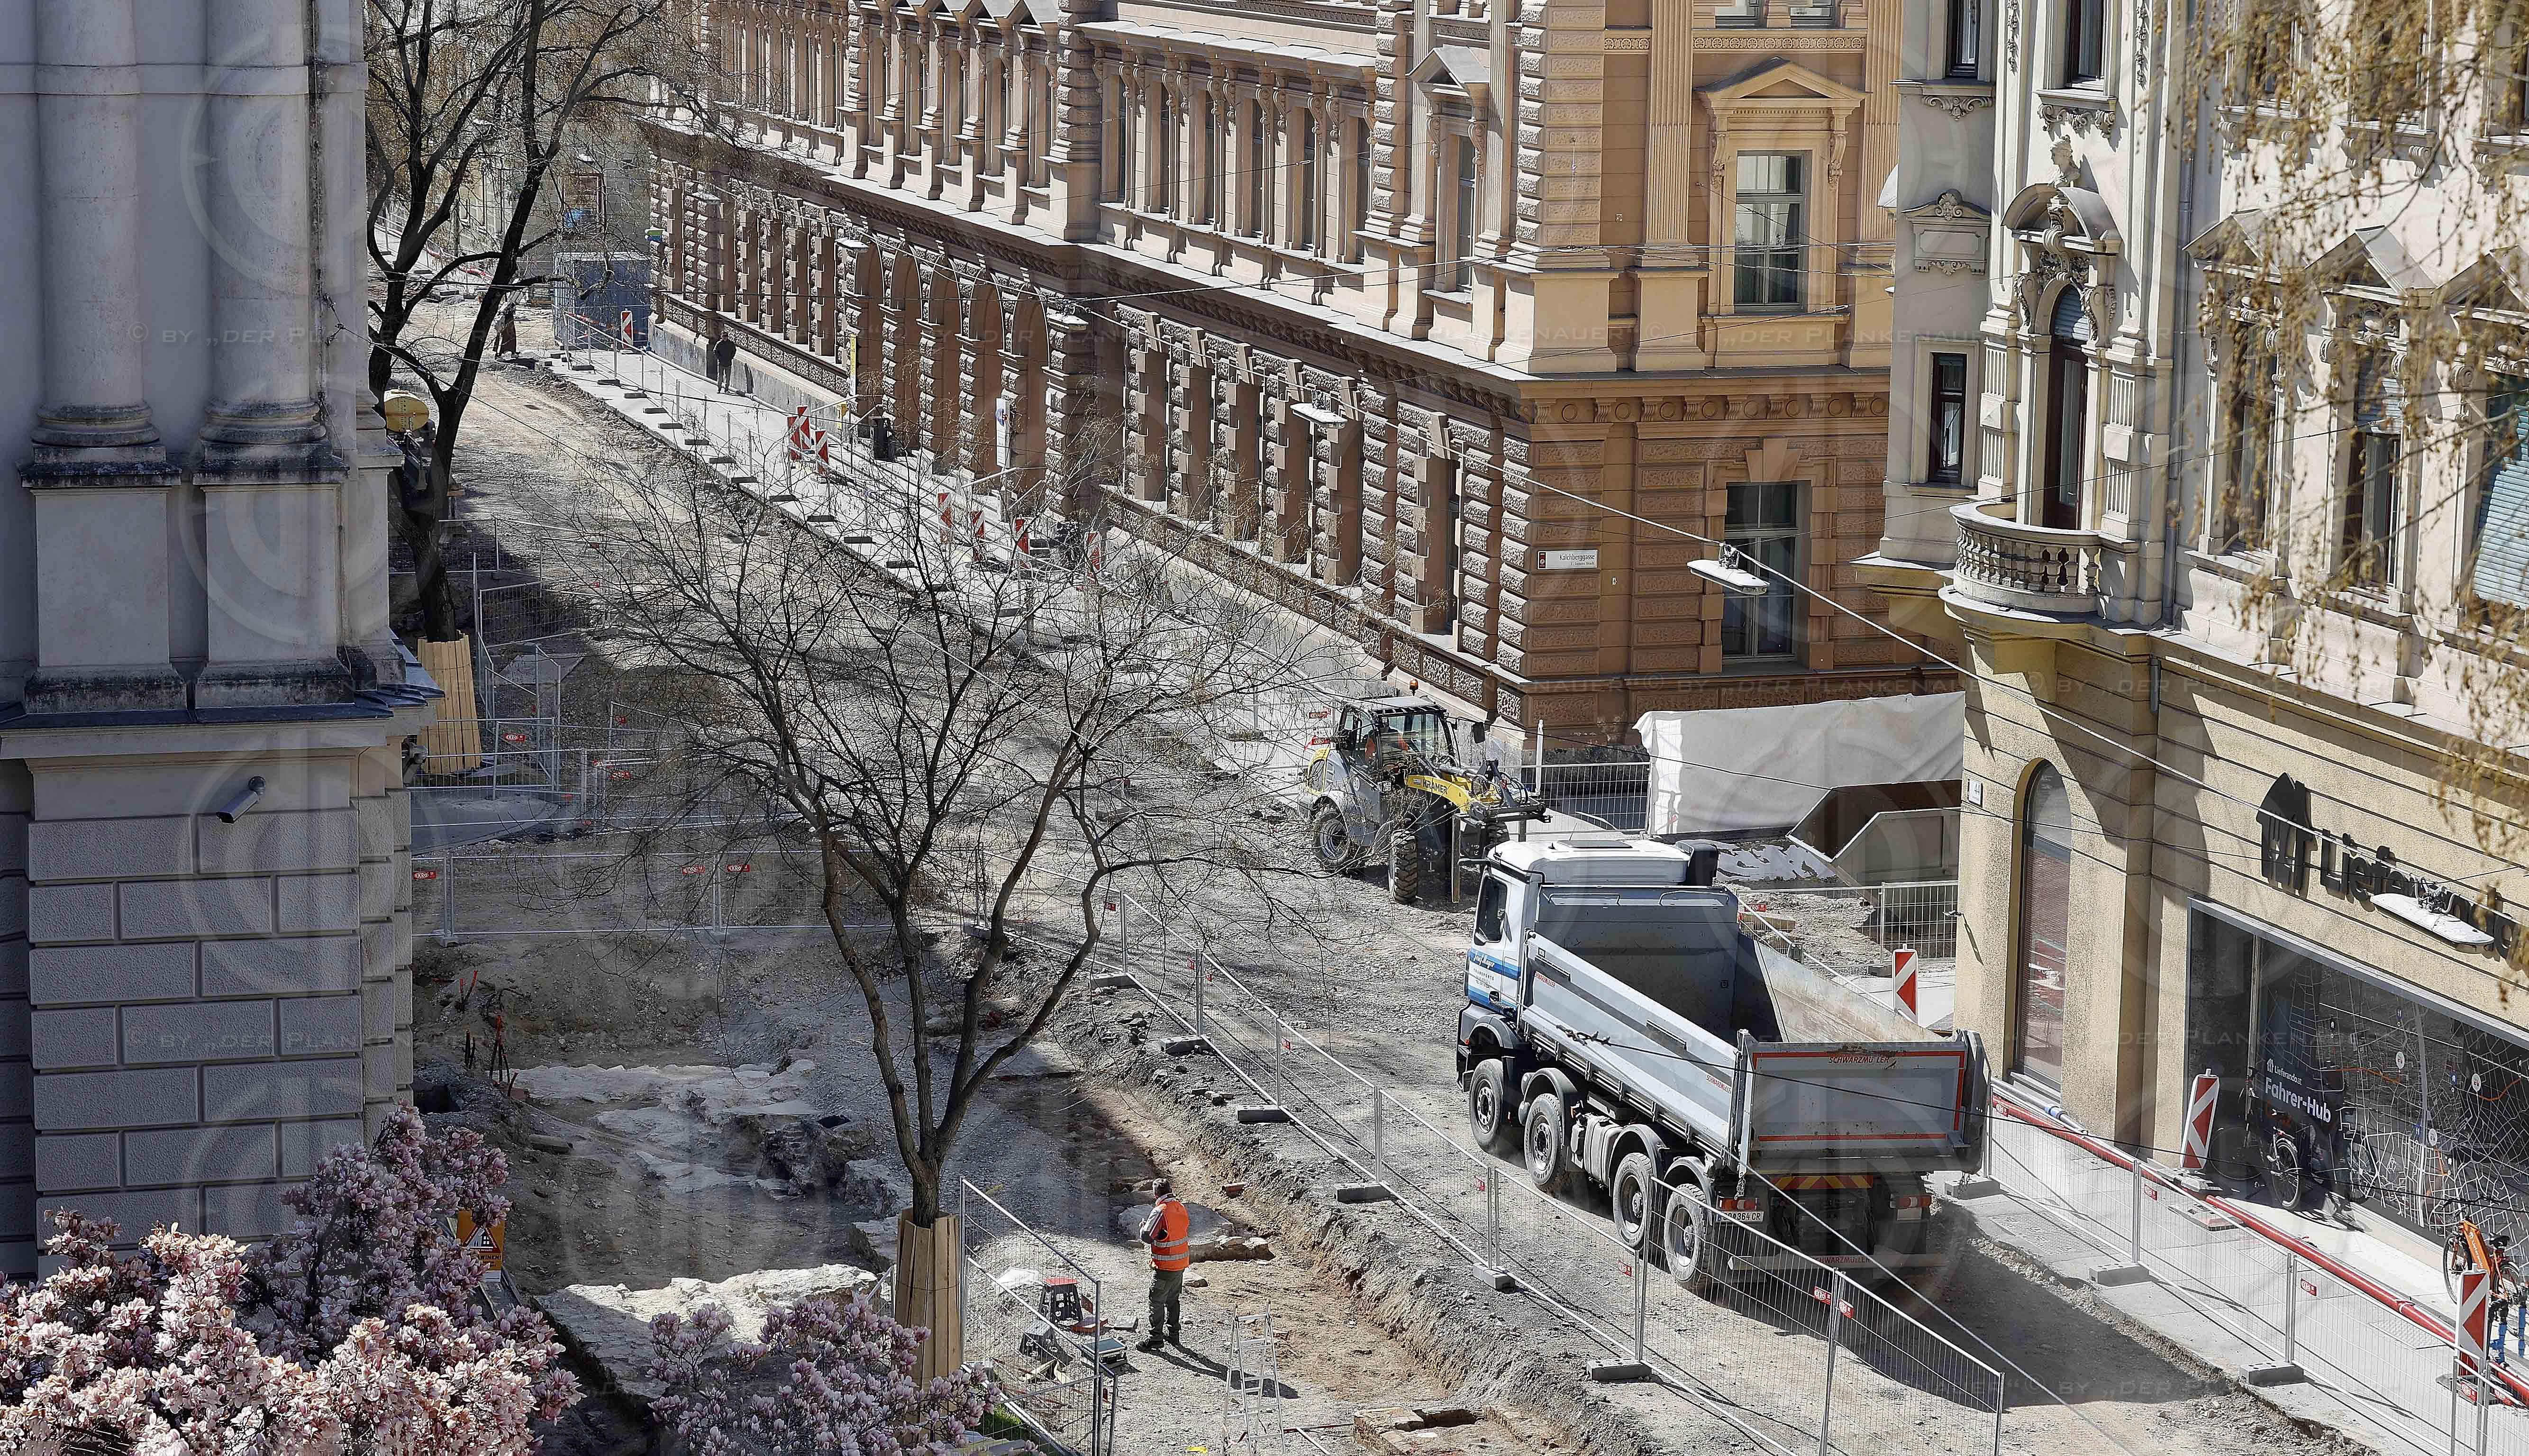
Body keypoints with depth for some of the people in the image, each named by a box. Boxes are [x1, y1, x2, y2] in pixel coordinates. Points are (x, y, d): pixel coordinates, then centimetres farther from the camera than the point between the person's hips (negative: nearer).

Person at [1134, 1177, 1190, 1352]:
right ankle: (1174, 1335, 25)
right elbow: (1189, 1228, 17)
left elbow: (1146, 1237, -24)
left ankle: (1155, 1338, 5)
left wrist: (1143, 1226, -6)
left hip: (1164, 1266, -8)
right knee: (1173, 1300, 19)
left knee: (1157, 1302, 2)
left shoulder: (1160, 1211, -21)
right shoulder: (1181, 1208, 3)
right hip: (1181, 1263, 8)